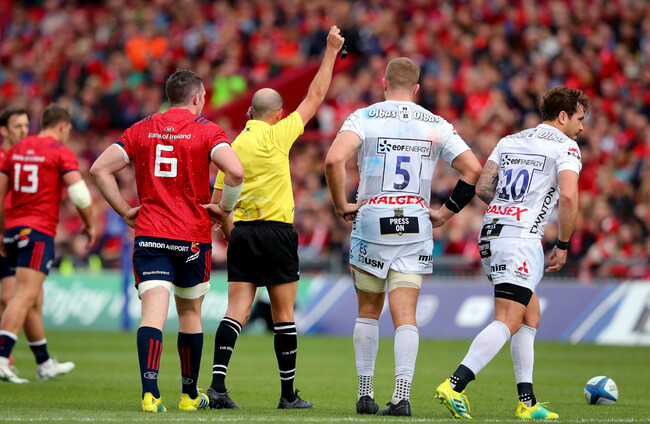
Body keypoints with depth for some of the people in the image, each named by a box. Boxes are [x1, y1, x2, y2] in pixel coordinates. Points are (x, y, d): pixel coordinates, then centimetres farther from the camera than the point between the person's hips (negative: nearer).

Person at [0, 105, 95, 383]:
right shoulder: (61, 152, -4)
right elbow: (79, 193, -12)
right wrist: (89, 224, 4)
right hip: (39, 232, -7)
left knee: (34, 300, 14)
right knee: (25, 296, -13)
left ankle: (45, 364, 23)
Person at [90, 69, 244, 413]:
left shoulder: (140, 130, 9)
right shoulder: (206, 131, -2)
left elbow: (99, 169, 4)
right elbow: (235, 172, -19)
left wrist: (125, 211, 8)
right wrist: (225, 207, -3)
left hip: (149, 234, 1)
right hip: (193, 236, -1)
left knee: (153, 313, -9)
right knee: (190, 313, 15)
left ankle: (150, 393, -27)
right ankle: (190, 395, 25)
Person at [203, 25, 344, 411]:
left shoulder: (233, 146, 9)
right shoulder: (277, 136, -6)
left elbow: (217, 203, 10)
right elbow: (315, 97, 0)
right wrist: (332, 51, 8)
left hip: (241, 232, 4)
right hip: (276, 231, -4)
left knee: (237, 311, 0)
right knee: (284, 314, 3)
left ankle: (217, 385, -13)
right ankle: (289, 395, 8)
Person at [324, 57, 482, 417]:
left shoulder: (364, 117, -2)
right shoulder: (436, 126, 6)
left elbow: (334, 160, -18)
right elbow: (473, 170, 2)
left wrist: (341, 205, -6)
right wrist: (445, 213, 9)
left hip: (371, 223, -1)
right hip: (416, 227, 1)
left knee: (368, 311, 15)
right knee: (405, 316, -1)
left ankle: (365, 393, 16)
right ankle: (402, 396, -15)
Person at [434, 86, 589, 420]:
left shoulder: (509, 141, 19)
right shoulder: (565, 146, -1)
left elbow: (482, 187, 13)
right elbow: (568, 196, -15)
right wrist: (563, 246, -4)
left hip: (490, 233, 8)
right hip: (522, 239, -8)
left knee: (531, 316, 16)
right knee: (508, 323, -12)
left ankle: (526, 402, 12)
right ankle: (454, 386, -26)